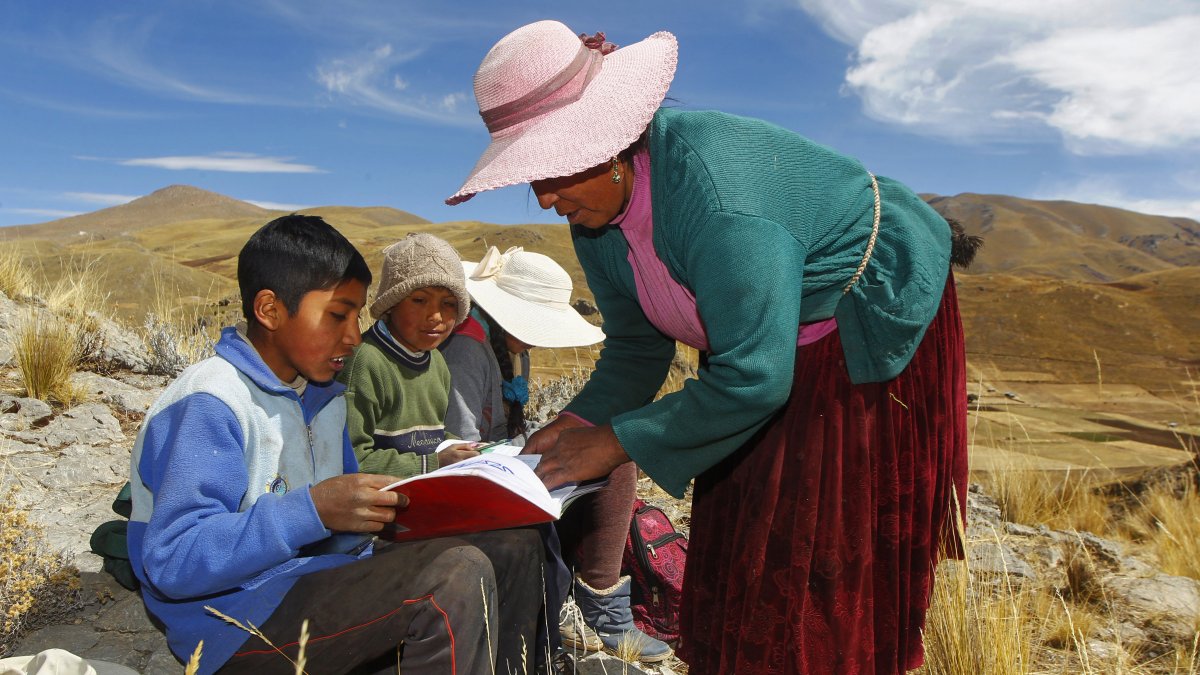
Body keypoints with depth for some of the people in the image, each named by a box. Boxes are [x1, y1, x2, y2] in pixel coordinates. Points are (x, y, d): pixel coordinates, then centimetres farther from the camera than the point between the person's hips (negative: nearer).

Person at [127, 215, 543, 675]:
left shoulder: (323, 396, 13)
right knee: (456, 576, -30)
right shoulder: (207, 406, -14)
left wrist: (394, 504, -6)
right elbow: (173, 561, -21)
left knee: (512, 548, -3)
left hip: (317, 580, 8)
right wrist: (313, 509, -30)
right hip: (236, 618, -8)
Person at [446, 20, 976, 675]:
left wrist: (614, 442, -27)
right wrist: (579, 421, -12)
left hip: (869, 330, -7)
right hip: (767, 345, 8)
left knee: (825, 551, -5)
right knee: (735, 534, 9)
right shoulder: (593, 218, -8)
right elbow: (635, 348, 3)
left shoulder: (715, 193, -35)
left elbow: (752, 377, -33)